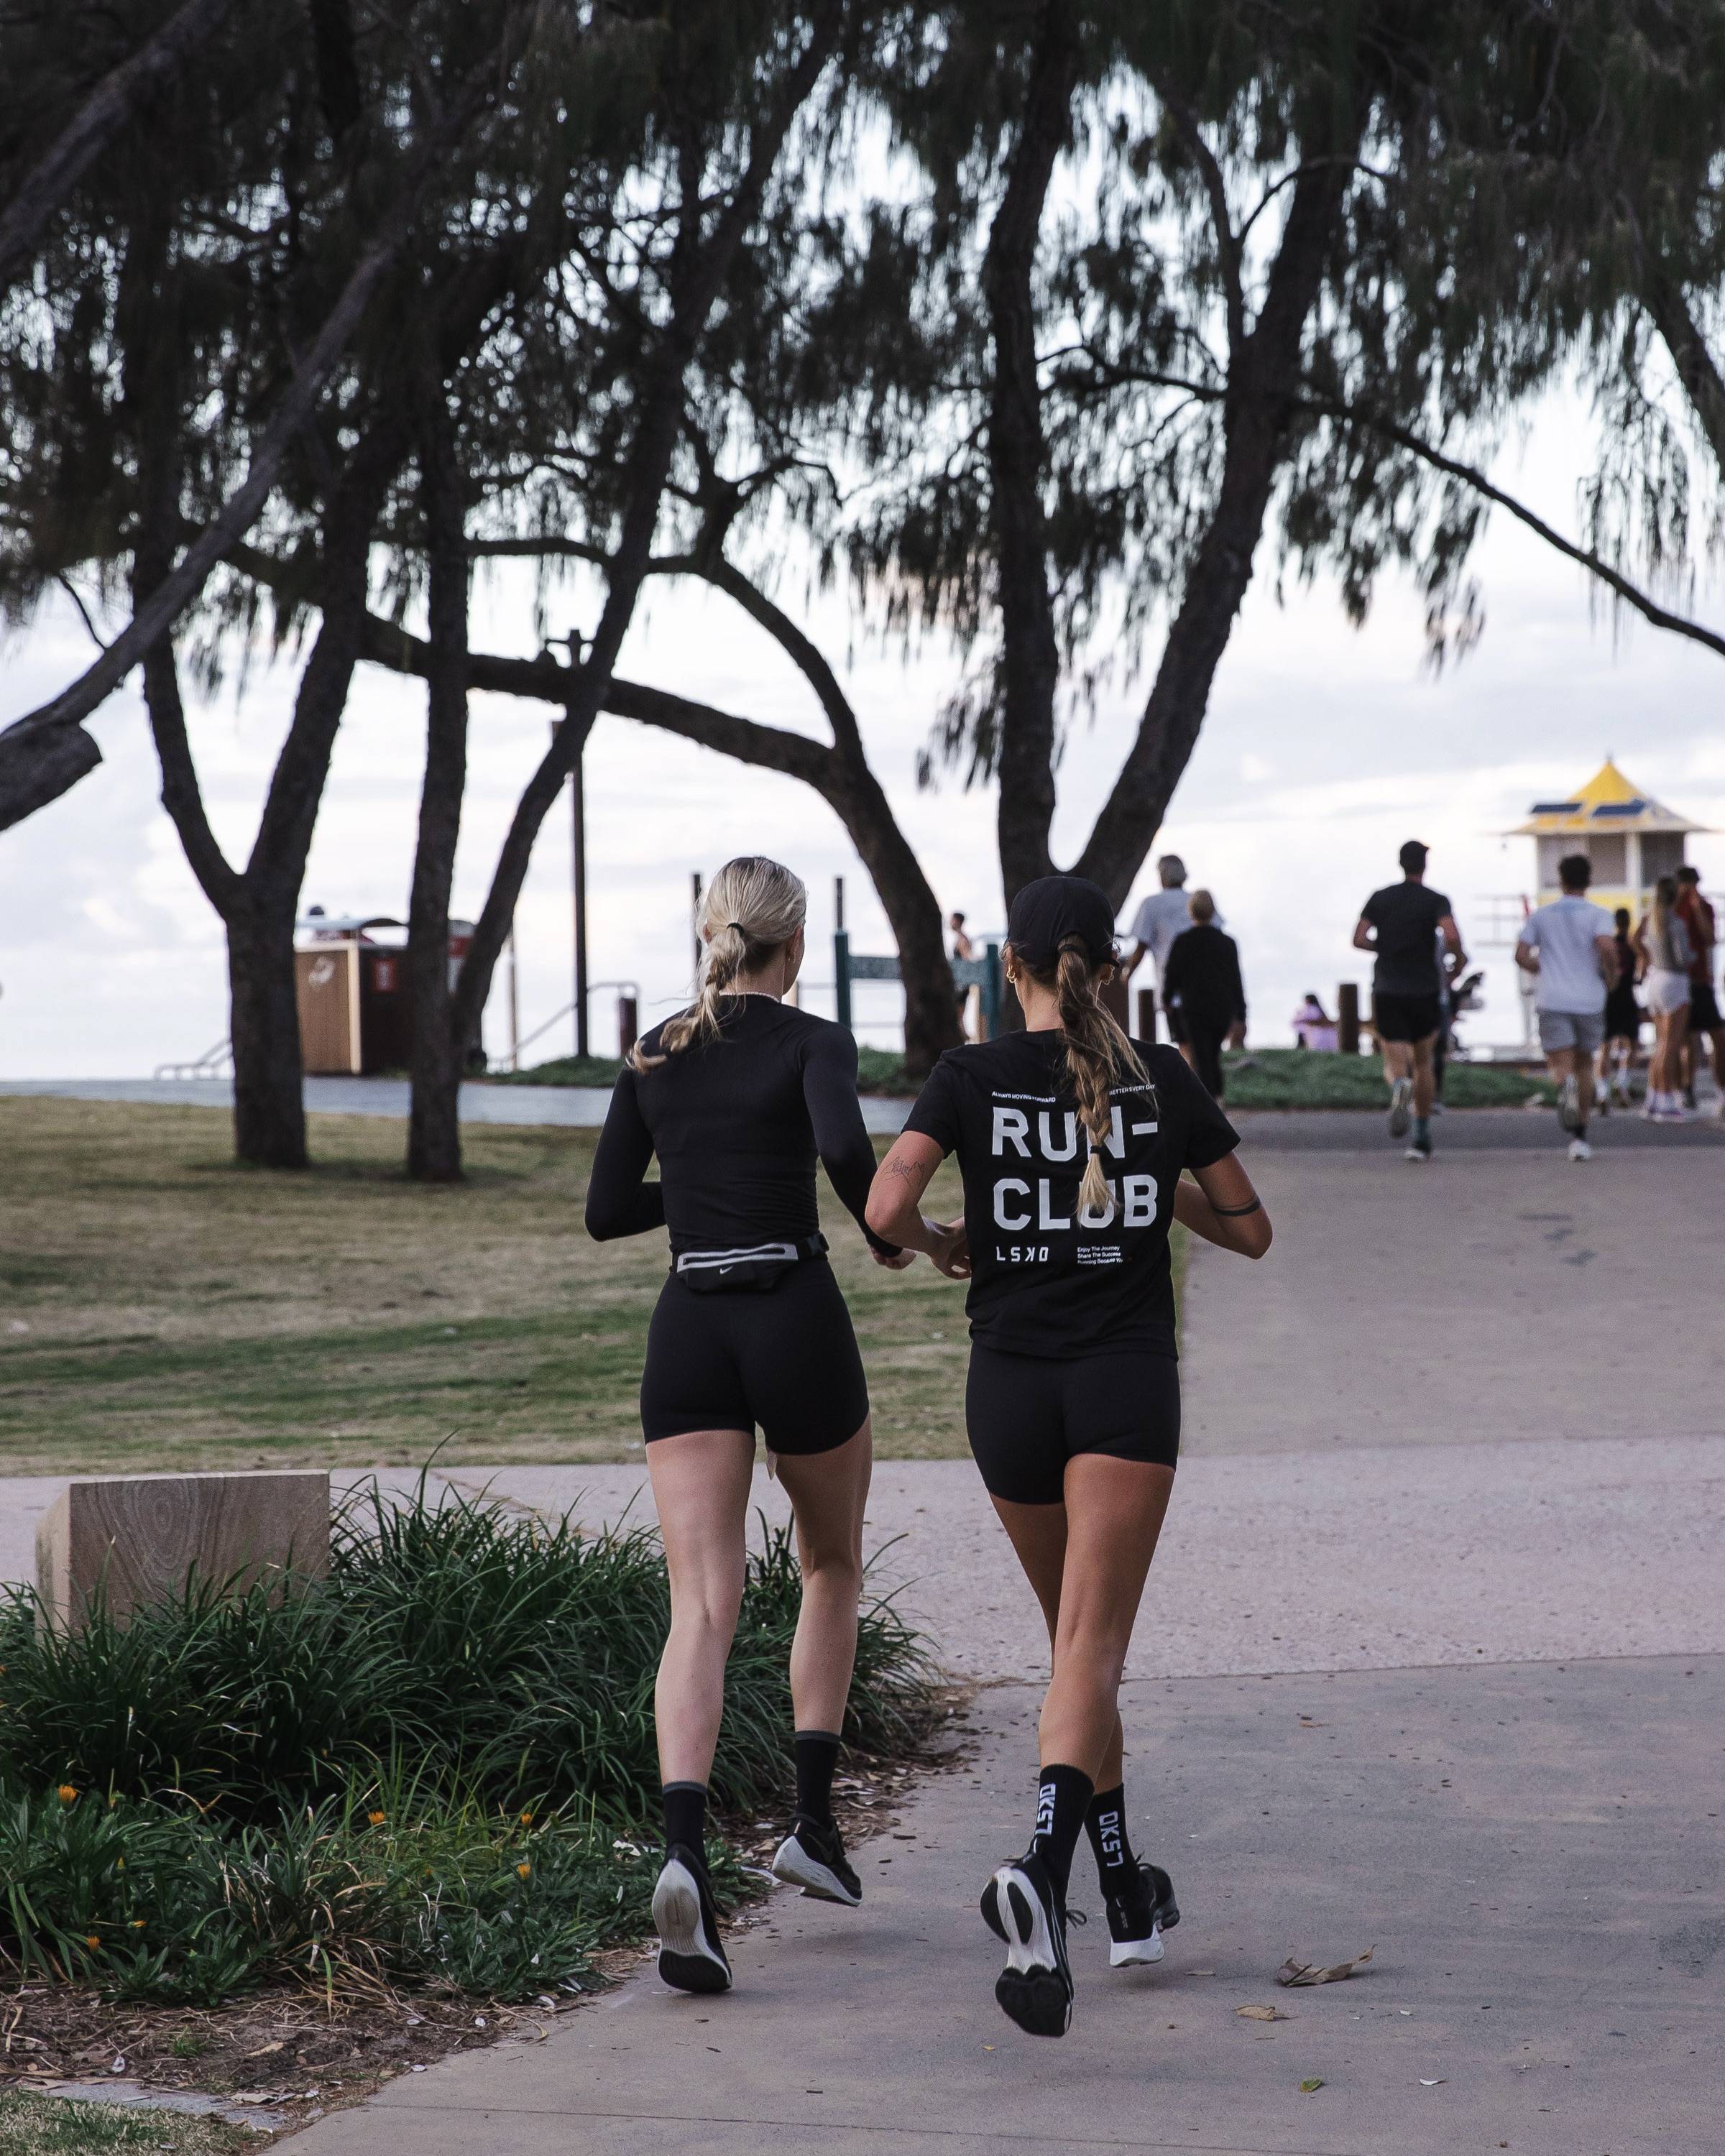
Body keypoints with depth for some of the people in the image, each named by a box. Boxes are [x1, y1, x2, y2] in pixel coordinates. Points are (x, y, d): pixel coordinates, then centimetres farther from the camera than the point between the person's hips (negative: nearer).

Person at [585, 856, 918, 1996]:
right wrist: (887, 1232, -4)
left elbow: (607, 1210, 12)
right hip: (797, 1322, -3)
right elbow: (844, 1145, -23)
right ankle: (813, 1819, 18)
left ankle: (685, 1849, -28)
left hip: (689, 1334, 3)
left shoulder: (655, 1056, 10)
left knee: (702, 1606, -7)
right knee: (833, 1567, 22)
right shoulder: (812, 1042, -3)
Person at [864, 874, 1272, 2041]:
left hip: (1012, 1384, 2)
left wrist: (941, 1244, 6)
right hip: (1128, 1379, -2)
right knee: (1091, 1647, -11)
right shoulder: (1163, 1080, 2)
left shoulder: (972, 1078, -1)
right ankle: (1042, 1869, -36)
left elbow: (886, 1208, -15)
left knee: (1080, 1637, 19)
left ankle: (1128, 1897, 26)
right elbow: (1251, 1231, 8)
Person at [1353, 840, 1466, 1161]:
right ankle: (1422, 1138, 17)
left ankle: (1399, 1086, -41)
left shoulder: (1380, 898, 5)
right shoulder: (1436, 901, -4)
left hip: (1387, 992, 0)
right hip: (1424, 991, 0)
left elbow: (1359, 939, -1)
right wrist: (1459, 959, -1)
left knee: (1395, 1065, -2)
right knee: (1423, 1062, 18)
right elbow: (1451, 935, -21)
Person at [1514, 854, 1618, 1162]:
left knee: (1561, 1064, -5)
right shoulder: (1598, 915, 1)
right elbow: (1607, 946, -17)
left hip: (1553, 1001, 0)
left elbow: (1521, 956, 4)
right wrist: (1611, 976, 0)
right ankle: (1580, 1138, 16)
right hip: (1590, 1000, 0)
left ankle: (1565, 1086, -44)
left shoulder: (1541, 915, 9)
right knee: (1584, 1064, 16)